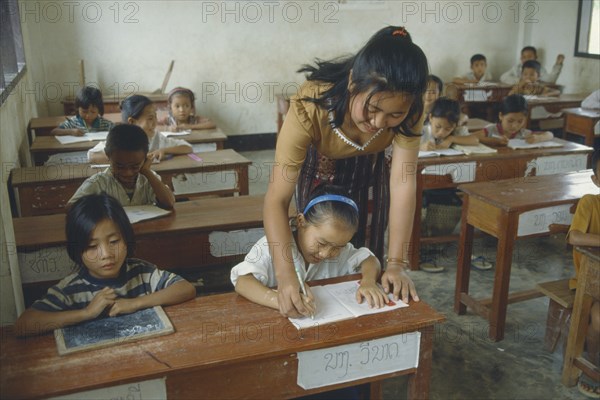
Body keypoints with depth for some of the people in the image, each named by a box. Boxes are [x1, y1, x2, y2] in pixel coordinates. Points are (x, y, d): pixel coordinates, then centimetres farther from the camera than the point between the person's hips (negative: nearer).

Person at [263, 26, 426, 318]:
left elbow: (403, 182, -33)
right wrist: (285, 276, -53)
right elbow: (277, 199, -42)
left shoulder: (407, 110, -34)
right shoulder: (309, 106, -42)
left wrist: (396, 265, -37)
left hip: (369, 169, 2)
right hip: (320, 167, -2)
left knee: (367, 251, 5)